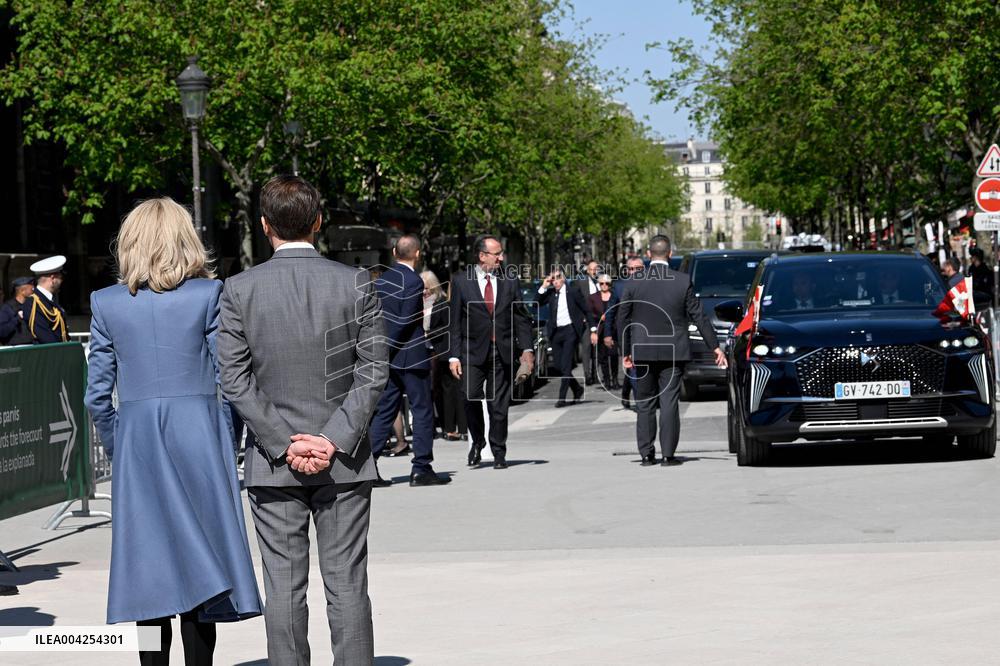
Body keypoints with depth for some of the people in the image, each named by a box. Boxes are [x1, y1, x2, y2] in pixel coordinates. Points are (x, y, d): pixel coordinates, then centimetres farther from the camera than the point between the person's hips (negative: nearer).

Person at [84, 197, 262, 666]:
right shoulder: (209, 294, -4)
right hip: (198, 437, -2)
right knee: (199, 565, 3)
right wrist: (227, 443, 5)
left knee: (148, 564, 7)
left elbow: (97, 394, 2)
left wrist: (118, 449, 14)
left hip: (136, 440, 2)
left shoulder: (106, 303, 2)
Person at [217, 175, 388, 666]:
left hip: (272, 464, 0)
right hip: (344, 461, 0)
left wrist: (284, 445, -5)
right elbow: (373, 372, -6)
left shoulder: (240, 290, -3)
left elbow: (235, 381, -5)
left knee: (283, 587, 4)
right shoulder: (356, 284, -2)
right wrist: (333, 440, -7)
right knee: (346, 584, 4)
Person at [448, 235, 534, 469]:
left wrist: (527, 348, -1)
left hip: (502, 351, 2)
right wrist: (454, 356, -5)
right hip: (473, 351, -2)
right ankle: (477, 441, 11)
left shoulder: (509, 282, 9)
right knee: (471, 397, -13)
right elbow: (455, 322, 1)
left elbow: (521, 318, 11)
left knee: (499, 405, 2)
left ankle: (499, 453, 14)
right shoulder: (461, 281, 2)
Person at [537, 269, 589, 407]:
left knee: (565, 365, -10)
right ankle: (577, 389, 27)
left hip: (569, 330, -5)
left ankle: (562, 397, -8)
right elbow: (538, 304, -2)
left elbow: (586, 309, 3)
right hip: (555, 332, 5)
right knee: (558, 366, 7)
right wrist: (543, 287, -7)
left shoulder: (572, 292, -1)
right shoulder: (550, 293, 9)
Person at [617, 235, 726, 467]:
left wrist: (625, 352, 9)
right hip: (673, 352, -1)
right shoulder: (682, 281, -5)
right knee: (669, 402, 1)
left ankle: (647, 454, 10)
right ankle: (668, 454, -2)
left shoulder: (634, 282, -4)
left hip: (643, 352, 1)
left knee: (645, 404, 10)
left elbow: (623, 319, 0)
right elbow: (698, 317, -2)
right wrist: (715, 346, 5)